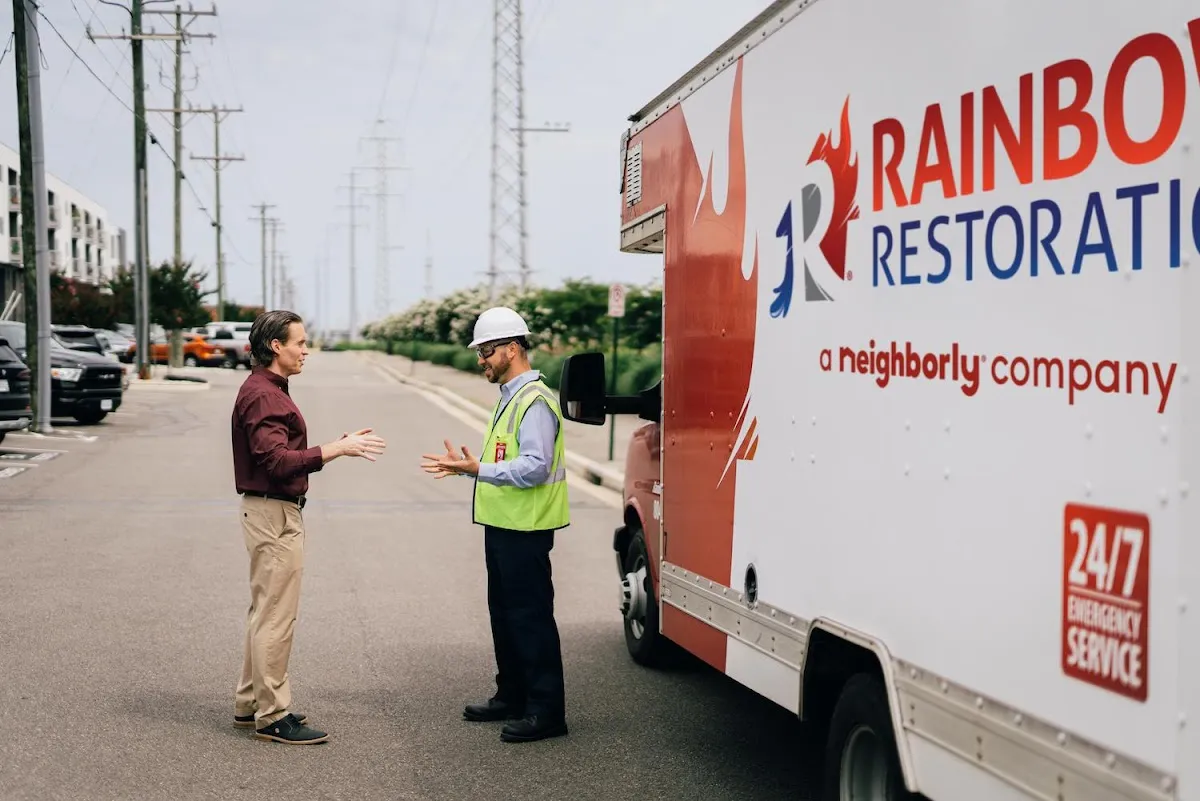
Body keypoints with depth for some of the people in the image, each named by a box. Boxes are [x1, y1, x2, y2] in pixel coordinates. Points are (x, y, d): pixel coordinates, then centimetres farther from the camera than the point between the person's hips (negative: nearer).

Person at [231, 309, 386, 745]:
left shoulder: (268, 390, 16)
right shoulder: (262, 395, -17)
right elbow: (277, 461, -27)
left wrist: (338, 445, 10)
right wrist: (337, 449, -29)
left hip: (276, 513, 11)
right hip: (273, 515, -11)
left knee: (265, 613, 17)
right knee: (275, 617, -5)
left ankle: (250, 704, 25)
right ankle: (273, 716, 1)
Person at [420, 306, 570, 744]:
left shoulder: (535, 401, -17)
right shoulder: (510, 397, 16)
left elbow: (535, 467, -25)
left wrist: (479, 469, -30)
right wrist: (467, 465, 14)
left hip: (526, 530, -11)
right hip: (503, 526, 11)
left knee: (530, 616, -6)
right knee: (504, 613, 17)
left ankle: (546, 711, 0)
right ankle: (512, 697, 29)